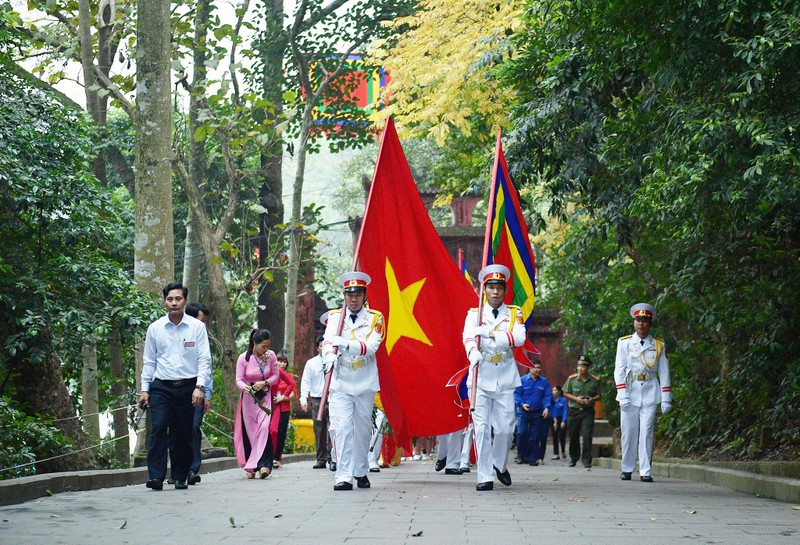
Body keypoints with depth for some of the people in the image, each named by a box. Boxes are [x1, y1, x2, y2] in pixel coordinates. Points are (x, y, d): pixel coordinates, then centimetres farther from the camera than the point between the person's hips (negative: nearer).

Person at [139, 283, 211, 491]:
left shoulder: (197, 327, 1)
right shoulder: (155, 328, 6)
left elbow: (204, 359, 0)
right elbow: (149, 361, 12)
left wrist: (200, 387, -10)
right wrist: (145, 389, 6)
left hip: (188, 386, 0)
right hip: (161, 387, 0)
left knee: (184, 434, 3)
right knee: (158, 428, -14)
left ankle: (181, 478, 14)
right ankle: (156, 477, -17)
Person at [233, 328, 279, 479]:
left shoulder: (270, 356, -4)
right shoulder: (244, 358, -10)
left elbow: (276, 375, 5)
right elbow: (238, 380, -10)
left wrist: (265, 383, -14)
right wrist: (244, 387, -33)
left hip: (265, 397, 1)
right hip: (249, 397, -1)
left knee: (264, 428, -16)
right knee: (249, 431, 0)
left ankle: (264, 465, -22)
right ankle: (251, 467, 7)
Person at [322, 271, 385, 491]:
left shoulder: (375, 318, 3)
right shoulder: (335, 317, 6)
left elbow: (371, 346, -13)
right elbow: (328, 340, -11)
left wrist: (346, 344, -29)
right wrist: (329, 355, -34)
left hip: (365, 383, 1)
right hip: (340, 383, -1)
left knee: (363, 429, 9)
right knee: (341, 428, -12)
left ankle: (361, 472, 26)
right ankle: (344, 476, -13)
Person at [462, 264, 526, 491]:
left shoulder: (515, 314, 8)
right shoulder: (474, 314, 7)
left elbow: (519, 337, -11)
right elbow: (468, 336, -13)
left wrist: (491, 335, -25)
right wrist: (473, 352, -36)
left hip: (505, 379, 1)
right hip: (481, 377, -1)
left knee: (505, 427, 0)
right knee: (482, 428, -6)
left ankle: (500, 465, 27)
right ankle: (485, 477, 0)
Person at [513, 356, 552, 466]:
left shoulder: (544, 382, 6)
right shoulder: (522, 380, 0)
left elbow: (548, 396, 6)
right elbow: (516, 394, 2)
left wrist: (547, 408, -9)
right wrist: (522, 404, -13)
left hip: (537, 413, 2)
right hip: (523, 412, -2)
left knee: (534, 436, 3)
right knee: (521, 433, -12)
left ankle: (533, 458, 9)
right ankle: (521, 455, 2)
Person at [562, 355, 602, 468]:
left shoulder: (595, 381, 2)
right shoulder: (572, 379, 3)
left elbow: (598, 395, 8)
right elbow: (566, 393, 7)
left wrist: (592, 400, -13)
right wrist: (576, 399, -10)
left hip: (588, 411, -1)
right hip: (574, 411, 1)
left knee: (587, 436, -9)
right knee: (573, 436, 7)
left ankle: (587, 460, -4)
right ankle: (573, 458, 21)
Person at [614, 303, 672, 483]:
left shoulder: (659, 345, 8)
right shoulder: (624, 343, 5)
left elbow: (664, 373, 8)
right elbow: (619, 370, 1)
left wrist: (666, 399, 2)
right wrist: (622, 395, -9)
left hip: (650, 394, 0)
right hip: (630, 393, 0)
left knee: (647, 433, -7)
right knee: (628, 433, 2)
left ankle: (645, 471, -6)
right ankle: (627, 469, 13)